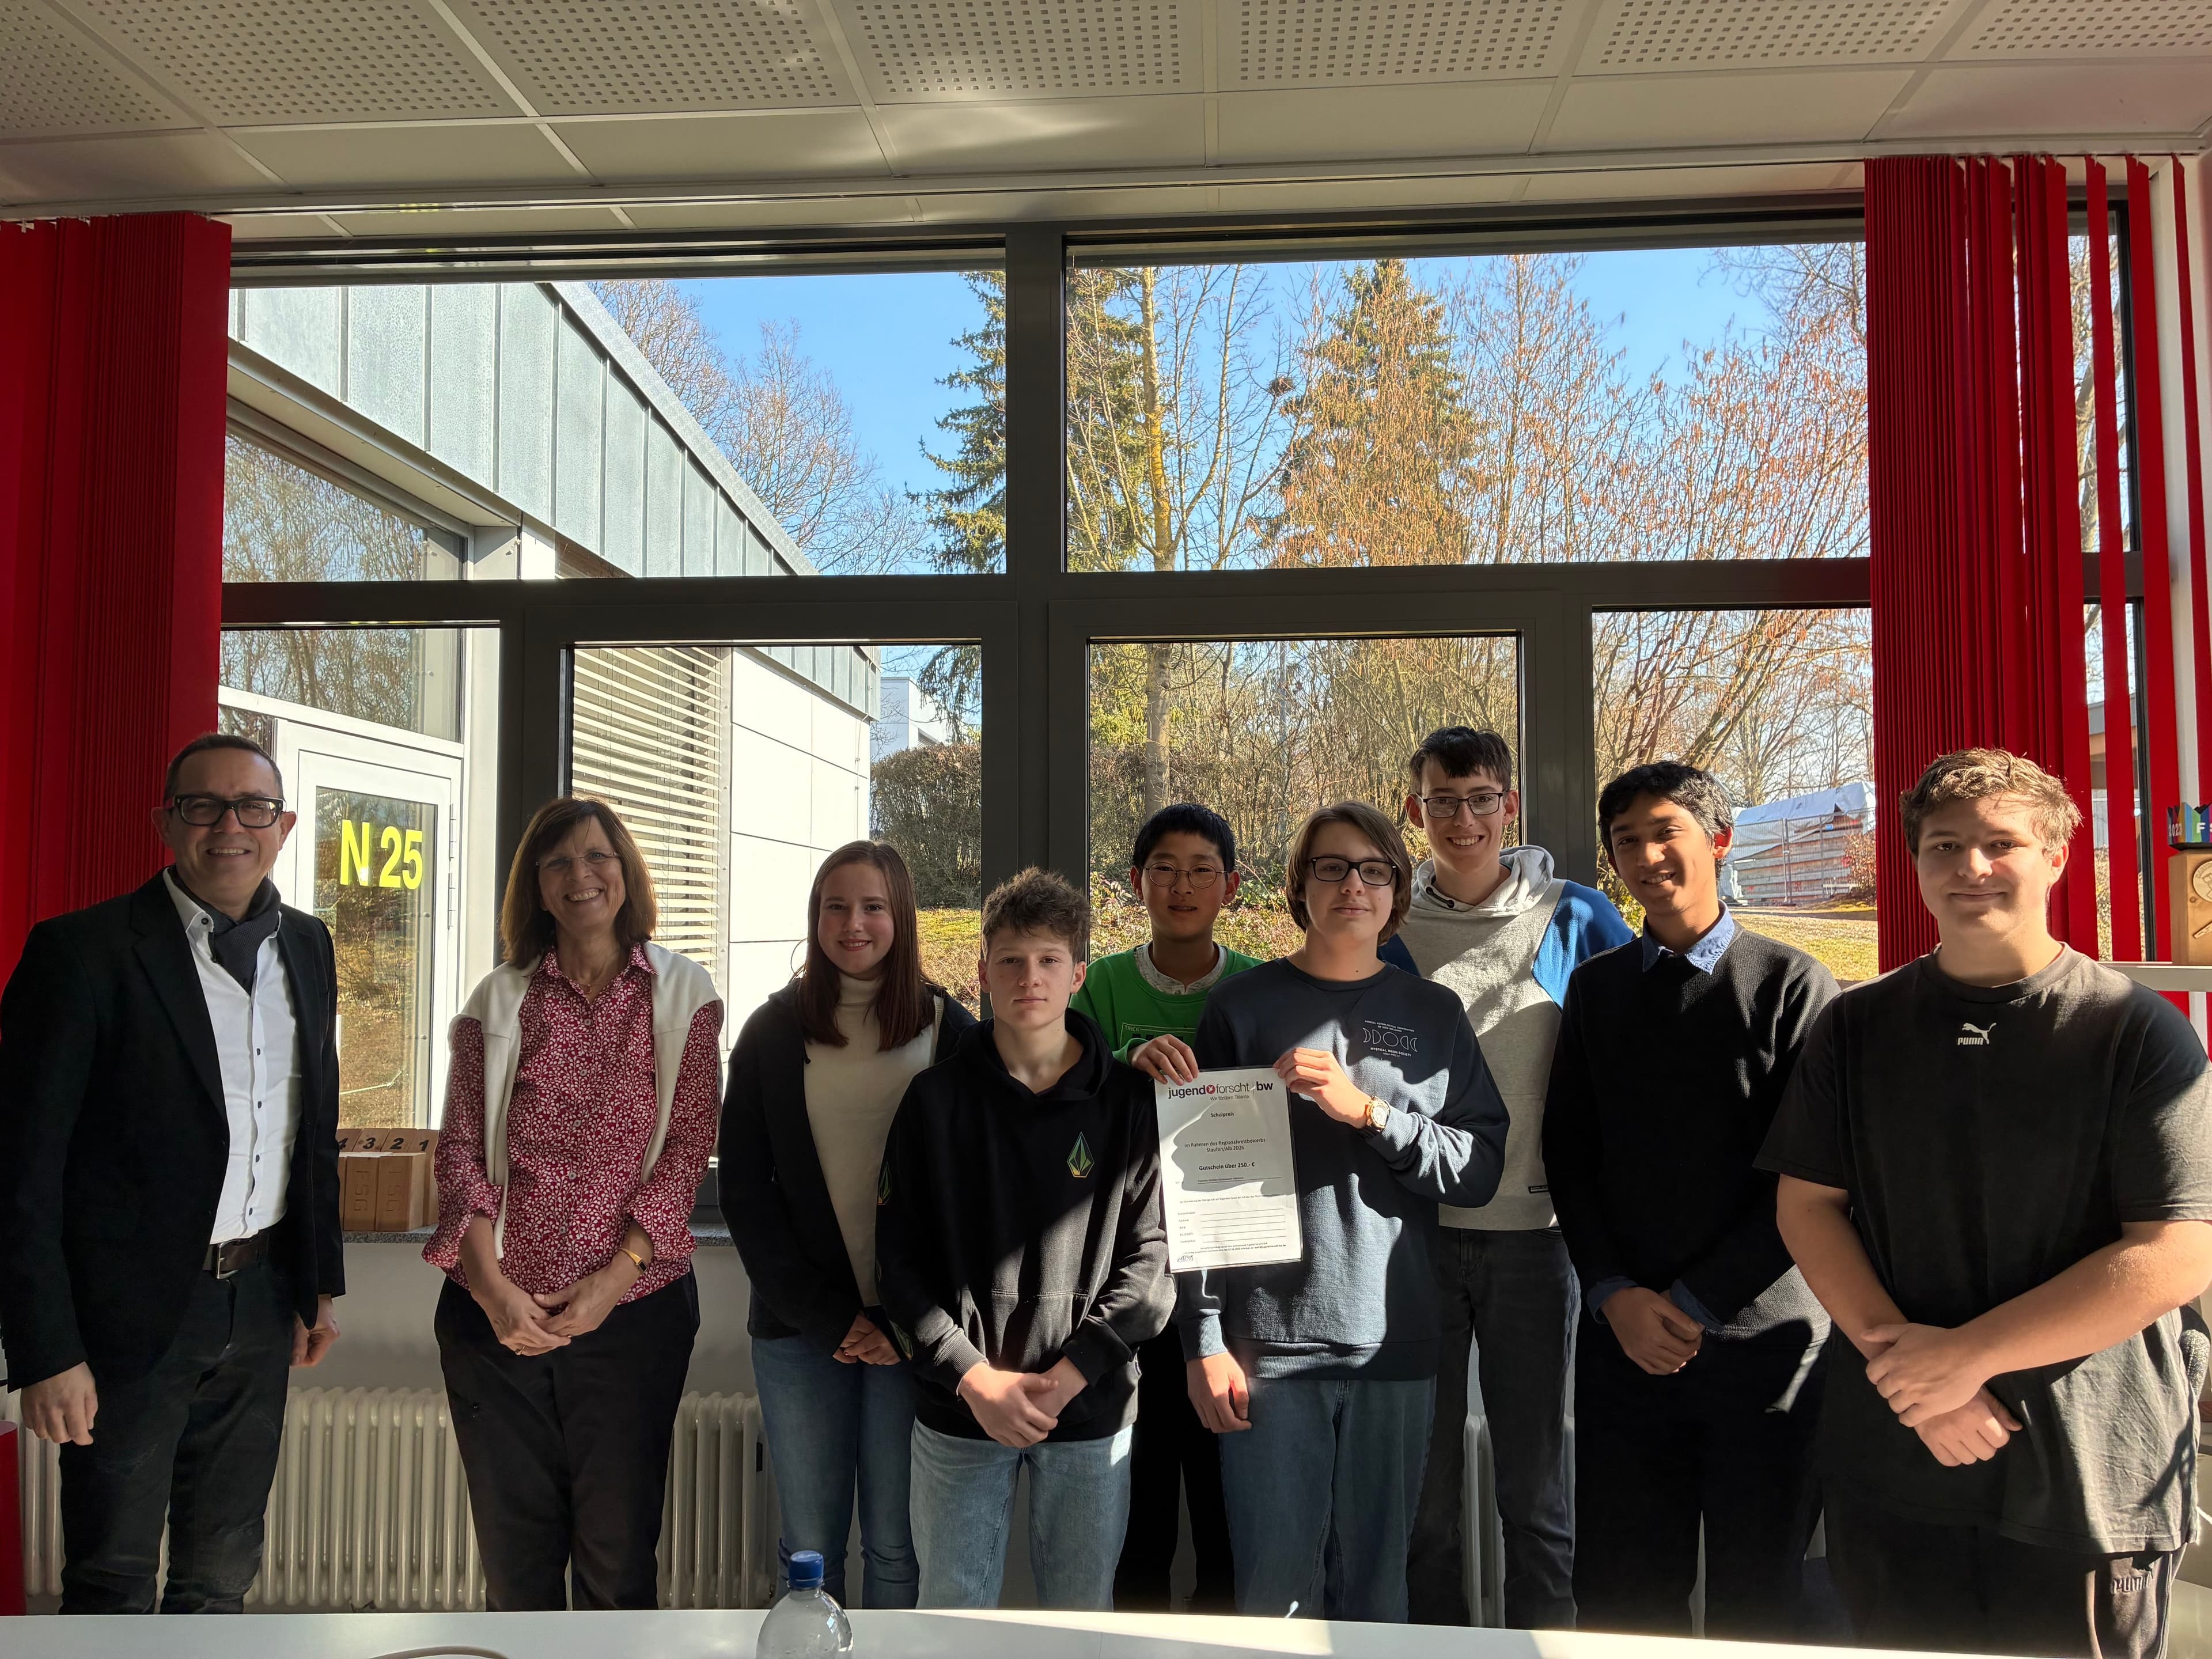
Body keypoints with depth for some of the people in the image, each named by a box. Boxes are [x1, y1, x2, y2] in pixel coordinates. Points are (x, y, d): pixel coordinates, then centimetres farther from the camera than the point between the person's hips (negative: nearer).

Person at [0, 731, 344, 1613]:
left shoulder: (308, 947, 5)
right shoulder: (83, 951, -14)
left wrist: (320, 1283, 14)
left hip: (260, 1309, 5)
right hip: (129, 1317, -5)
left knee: (223, 1575, 19)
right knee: (114, 1583, 11)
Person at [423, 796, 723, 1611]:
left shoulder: (684, 993, 3)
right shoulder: (498, 1001, 8)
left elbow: (688, 1146, -3)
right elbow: (460, 1148, 4)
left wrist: (613, 1278, -12)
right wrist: (491, 1285, -10)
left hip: (633, 1304, -1)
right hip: (497, 1310, 2)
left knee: (618, 1549, 6)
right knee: (513, 1550, 11)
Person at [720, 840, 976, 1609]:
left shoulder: (948, 1030, 1)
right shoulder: (774, 1032, 5)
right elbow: (743, 1190, 3)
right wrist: (828, 1316, -6)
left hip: (914, 1331, -1)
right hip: (799, 1327, 1)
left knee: (897, 1545, 3)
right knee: (810, 1547, 8)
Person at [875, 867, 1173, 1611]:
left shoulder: (1126, 1101, -1)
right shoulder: (936, 1098, -1)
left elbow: (1152, 1251, -3)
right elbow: (900, 1258, -2)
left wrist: (1070, 1372, -12)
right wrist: (974, 1377, -11)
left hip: (1091, 1410, 0)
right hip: (958, 1410, 0)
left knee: (1082, 1615, 12)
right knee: (953, 1609, 11)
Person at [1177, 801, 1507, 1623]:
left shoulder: (1433, 1015, 8)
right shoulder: (1244, 1006, 3)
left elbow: (1480, 1170, 0)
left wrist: (1368, 1110, -14)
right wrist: (1204, 1339, -4)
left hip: (1395, 1342, 2)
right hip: (1268, 1341, -1)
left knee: (1375, 1585, 11)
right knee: (1276, 1586, 3)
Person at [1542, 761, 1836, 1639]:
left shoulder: (1792, 986, -4)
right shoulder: (1595, 989, 9)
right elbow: (1567, 1155, 8)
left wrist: (1695, 1303, -10)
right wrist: (1614, 1295, -5)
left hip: (1760, 1337, -3)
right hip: (1623, 1338, 3)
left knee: (1755, 1600, 9)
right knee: (1619, 1598, 9)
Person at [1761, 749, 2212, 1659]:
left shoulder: (2137, 1030, -6)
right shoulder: (1856, 1028, 4)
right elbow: (1805, 1204, 1)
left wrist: (1967, 1352, -15)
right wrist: (1898, 1351, -12)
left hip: (2090, 1478, -2)